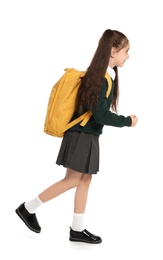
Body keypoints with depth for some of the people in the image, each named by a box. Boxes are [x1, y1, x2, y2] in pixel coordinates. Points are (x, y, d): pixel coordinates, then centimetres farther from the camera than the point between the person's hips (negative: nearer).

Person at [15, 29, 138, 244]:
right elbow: (100, 114, -23)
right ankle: (28, 208, 13)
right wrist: (127, 121, -12)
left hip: (88, 135, 9)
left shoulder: (102, 74, 9)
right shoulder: (101, 78, -20)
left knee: (85, 180, 10)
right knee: (73, 180, 0)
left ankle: (77, 230, 17)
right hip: (82, 136, -9)